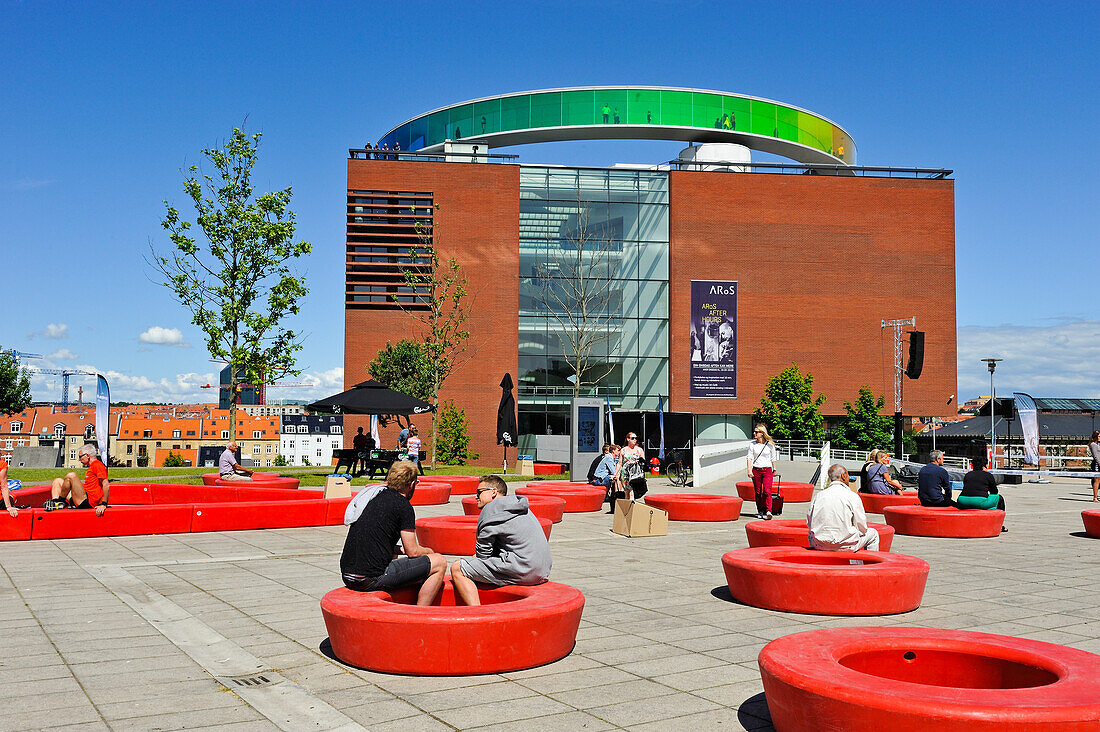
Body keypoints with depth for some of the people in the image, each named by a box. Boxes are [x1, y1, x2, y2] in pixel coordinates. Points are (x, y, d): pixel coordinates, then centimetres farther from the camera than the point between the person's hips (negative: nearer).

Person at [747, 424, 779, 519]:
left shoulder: (770, 444, 0)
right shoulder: (752, 444, 3)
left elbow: (773, 458, 10)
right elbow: (749, 458, 2)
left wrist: (774, 470, 14)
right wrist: (749, 470, -7)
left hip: (767, 470, -2)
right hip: (756, 470, 2)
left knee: (767, 491, -14)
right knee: (757, 492, 6)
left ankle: (768, 511, -16)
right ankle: (760, 511, 18)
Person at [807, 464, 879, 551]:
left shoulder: (818, 495, 4)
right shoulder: (852, 496, -7)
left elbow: (809, 523, 10)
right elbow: (862, 528, -2)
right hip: (843, 546, -4)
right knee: (873, 534, 20)